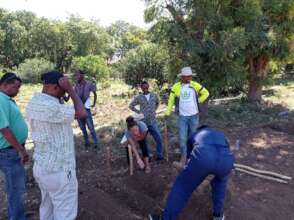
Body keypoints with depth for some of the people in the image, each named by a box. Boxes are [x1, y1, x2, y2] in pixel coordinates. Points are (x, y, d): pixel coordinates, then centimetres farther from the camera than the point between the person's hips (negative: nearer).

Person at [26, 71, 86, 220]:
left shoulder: (34, 102, 2)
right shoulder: (50, 107, -28)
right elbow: (82, 114, -19)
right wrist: (70, 89, -14)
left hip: (41, 166, 9)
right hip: (58, 170, -9)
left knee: (47, 207, 26)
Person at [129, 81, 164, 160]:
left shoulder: (154, 95, 2)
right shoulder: (138, 98, -4)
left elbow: (157, 103, 23)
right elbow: (131, 106, 8)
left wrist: (154, 110, 10)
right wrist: (138, 112, -1)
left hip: (153, 122, 1)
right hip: (143, 122, -1)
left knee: (159, 139, -2)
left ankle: (159, 156, 14)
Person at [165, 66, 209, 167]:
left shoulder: (195, 85, -2)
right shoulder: (176, 86, -4)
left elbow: (206, 93, 10)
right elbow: (171, 100, 3)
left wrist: (198, 101, 1)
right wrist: (168, 112, 1)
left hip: (194, 116, 1)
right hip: (182, 117, -1)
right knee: (183, 138, -2)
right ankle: (183, 160, 7)